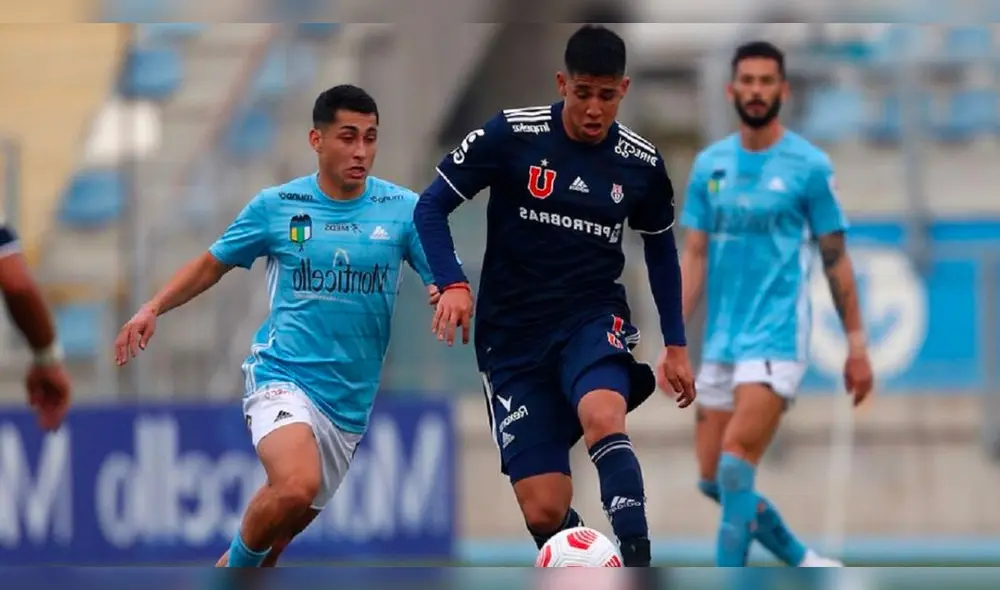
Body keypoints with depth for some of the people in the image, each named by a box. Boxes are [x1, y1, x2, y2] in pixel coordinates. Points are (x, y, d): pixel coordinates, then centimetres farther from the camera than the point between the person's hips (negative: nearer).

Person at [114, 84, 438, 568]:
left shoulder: (403, 209, 2)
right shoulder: (276, 205, 0)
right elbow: (213, 265, 13)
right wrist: (152, 309, 1)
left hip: (349, 399, 3)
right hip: (281, 376, -3)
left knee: (279, 529, 11)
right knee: (295, 485, -31)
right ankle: (238, 566, -6)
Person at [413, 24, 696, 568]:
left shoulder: (641, 164, -1)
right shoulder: (510, 135, -10)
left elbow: (660, 248, 16)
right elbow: (431, 207, -4)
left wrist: (676, 346, 16)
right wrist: (453, 284, -20)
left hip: (592, 318, 1)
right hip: (513, 334, -1)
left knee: (603, 417, -35)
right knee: (544, 511, -9)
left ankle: (636, 562, -37)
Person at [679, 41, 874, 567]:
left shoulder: (809, 165, -4)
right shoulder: (710, 164, 8)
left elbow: (836, 259, 0)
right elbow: (695, 256, 11)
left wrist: (857, 346, -1)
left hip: (776, 339, -5)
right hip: (720, 341, 5)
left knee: (734, 467, -19)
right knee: (713, 480, 6)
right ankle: (799, 560, 25)